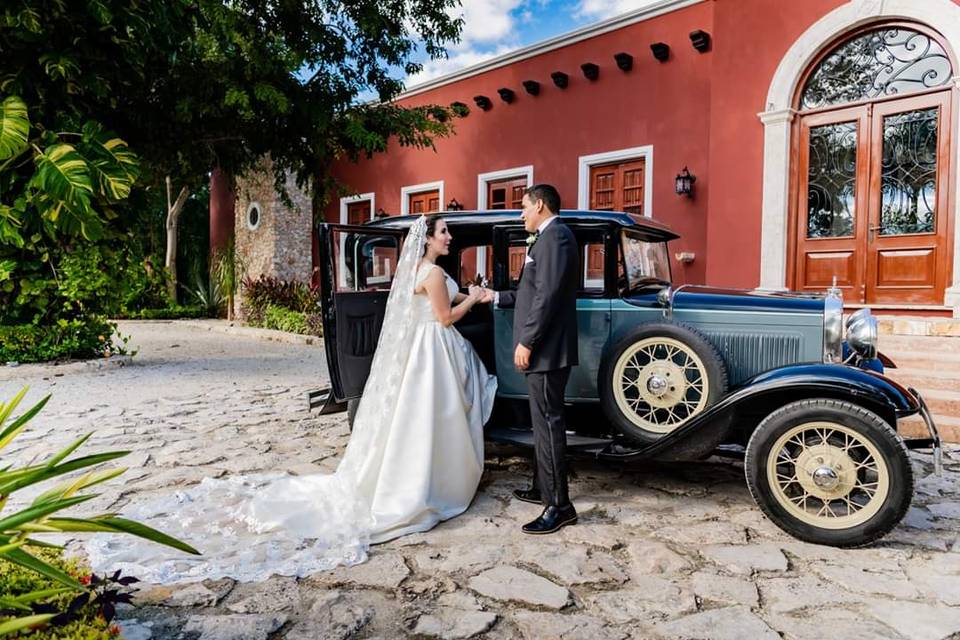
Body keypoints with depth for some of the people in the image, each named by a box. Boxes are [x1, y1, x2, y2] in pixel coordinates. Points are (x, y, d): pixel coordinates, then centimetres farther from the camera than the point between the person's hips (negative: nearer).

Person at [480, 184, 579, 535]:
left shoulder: (555, 235, -12)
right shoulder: (547, 238, 19)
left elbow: (548, 296, -21)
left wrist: (526, 342, -20)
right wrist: (497, 297, 26)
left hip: (546, 349, -10)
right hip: (543, 348, 10)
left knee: (548, 423, -6)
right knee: (544, 421, 17)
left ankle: (559, 506, 2)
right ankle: (542, 488, 29)